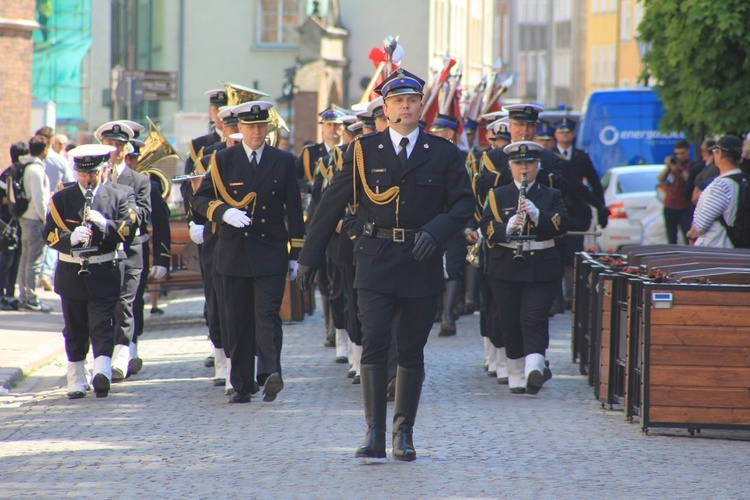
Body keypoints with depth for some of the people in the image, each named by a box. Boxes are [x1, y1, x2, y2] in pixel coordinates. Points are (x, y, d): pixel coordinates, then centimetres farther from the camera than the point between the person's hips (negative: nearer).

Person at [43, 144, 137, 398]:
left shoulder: (117, 198, 5)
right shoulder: (61, 199, 6)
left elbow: (129, 231, -4)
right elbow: (49, 234, -2)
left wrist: (105, 224, -22)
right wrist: (71, 237, -22)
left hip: (104, 274, -1)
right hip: (71, 274, 2)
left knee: (102, 327, -11)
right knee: (75, 331, 7)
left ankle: (102, 372, -24)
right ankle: (76, 382, 14)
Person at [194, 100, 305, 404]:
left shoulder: (284, 161, 7)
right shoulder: (222, 160, 5)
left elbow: (294, 209, 10)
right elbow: (201, 198, 5)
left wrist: (296, 253, 6)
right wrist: (223, 212, -17)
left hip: (271, 253, -1)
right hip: (234, 251, 1)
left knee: (268, 313, -15)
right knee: (238, 321, 3)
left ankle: (271, 374, -27)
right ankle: (242, 386, 8)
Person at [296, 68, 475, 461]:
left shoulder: (443, 154, 7)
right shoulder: (364, 151, 6)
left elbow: (464, 203, 4)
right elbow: (332, 205, 8)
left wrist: (437, 230, -16)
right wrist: (310, 257, 7)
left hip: (422, 265, 1)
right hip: (375, 264, -1)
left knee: (412, 352, 6)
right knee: (374, 343, -12)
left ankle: (403, 433, 18)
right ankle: (374, 434, -11)